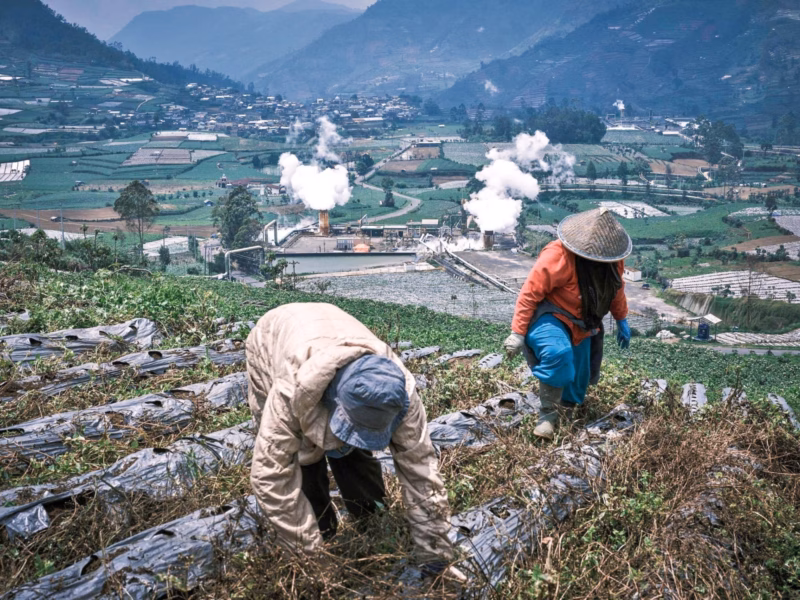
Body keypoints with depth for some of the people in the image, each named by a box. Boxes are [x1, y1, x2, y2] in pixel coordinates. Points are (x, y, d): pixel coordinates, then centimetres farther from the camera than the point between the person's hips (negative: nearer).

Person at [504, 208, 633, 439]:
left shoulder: (612, 259, -6)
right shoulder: (557, 256, -30)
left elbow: (615, 288, 15)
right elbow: (529, 294, -26)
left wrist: (622, 320, 19)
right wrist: (518, 333, -25)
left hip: (581, 326, 7)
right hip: (551, 318, -7)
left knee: (579, 378, 11)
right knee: (558, 353, -36)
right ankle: (548, 413, -21)